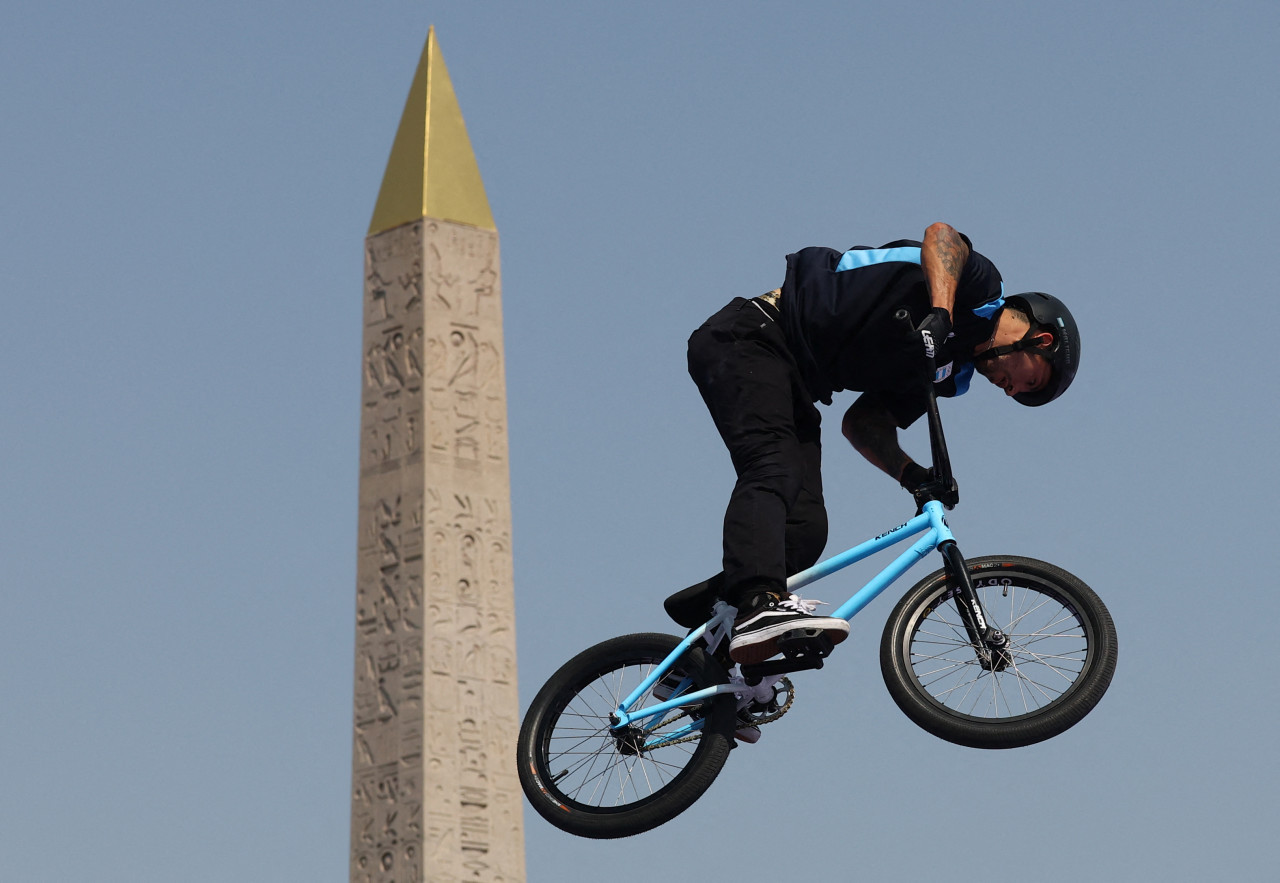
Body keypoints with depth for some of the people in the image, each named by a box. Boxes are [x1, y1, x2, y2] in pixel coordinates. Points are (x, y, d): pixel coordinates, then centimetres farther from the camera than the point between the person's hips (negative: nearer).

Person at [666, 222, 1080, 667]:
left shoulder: (953, 374, 17)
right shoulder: (982, 287, -3)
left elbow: (860, 422, 10)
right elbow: (941, 234, -23)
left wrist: (911, 473, -6)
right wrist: (940, 314, -37)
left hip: (792, 380, 9)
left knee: (806, 532, -5)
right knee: (773, 471, -29)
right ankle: (762, 606, -45)